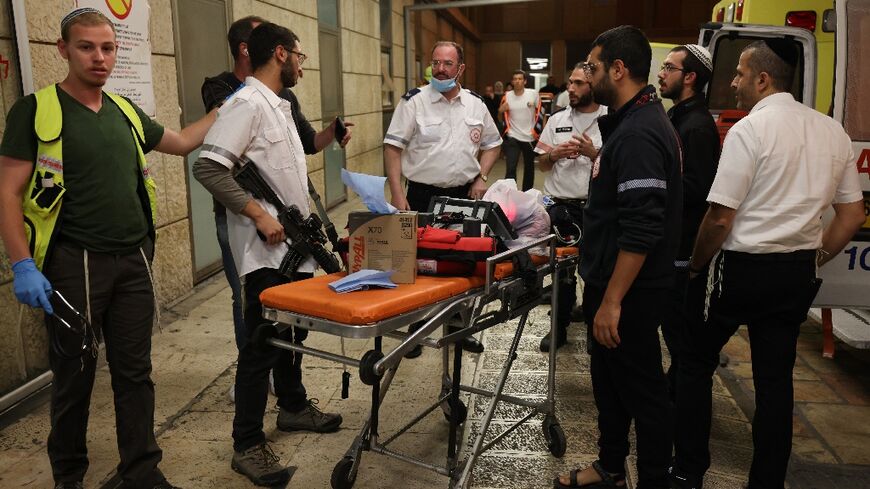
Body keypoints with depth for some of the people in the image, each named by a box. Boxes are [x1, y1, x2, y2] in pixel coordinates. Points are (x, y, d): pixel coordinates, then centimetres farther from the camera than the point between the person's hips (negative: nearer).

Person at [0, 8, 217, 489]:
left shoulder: (125, 112, 11)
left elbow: (180, 142, 27)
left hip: (133, 263, 5)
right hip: (74, 265, -4)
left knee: (135, 372, 10)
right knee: (74, 376, 9)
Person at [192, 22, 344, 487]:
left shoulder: (279, 105, 15)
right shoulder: (247, 104, -15)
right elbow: (208, 167, -24)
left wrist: (307, 221, 17)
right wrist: (258, 213, -23)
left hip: (294, 245, 9)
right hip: (266, 250, -9)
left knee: (293, 331, 20)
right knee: (263, 343, -3)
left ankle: (293, 406, 37)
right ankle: (247, 445, 8)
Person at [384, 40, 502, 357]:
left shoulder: (475, 104, 7)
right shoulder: (414, 101, -5)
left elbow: (491, 144, 18)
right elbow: (393, 147, -8)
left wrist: (481, 178, 3)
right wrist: (397, 193, -15)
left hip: (464, 195, 4)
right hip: (423, 195, -3)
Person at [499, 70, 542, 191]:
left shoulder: (533, 94, -5)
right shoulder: (507, 96, 0)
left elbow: (539, 113, 3)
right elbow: (502, 115, 9)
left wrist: (538, 130, 0)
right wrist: (501, 110, -12)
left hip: (530, 137, 1)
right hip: (512, 137, -1)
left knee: (529, 167, 15)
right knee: (511, 168, -14)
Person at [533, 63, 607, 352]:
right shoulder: (557, 120, 8)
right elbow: (541, 165, 12)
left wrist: (593, 153, -18)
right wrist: (554, 155, -8)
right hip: (560, 207, 3)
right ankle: (560, 327, 25)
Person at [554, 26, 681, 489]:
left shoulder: (639, 132, -22)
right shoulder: (633, 121, 11)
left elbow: (642, 230, -27)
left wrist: (612, 301, -25)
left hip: (629, 292, -11)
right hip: (609, 281, 11)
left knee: (641, 390, 5)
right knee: (608, 379, 21)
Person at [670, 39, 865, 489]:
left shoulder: (749, 129, -15)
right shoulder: (833, 132, 7)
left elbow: (720, 219, -17)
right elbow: (852, 216, 10)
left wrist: (696, 267, -2)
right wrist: (812, 261, 18)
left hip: (740, 267, -6)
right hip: (797, 275, 6)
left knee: (696, 364, 11)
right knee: (775, 378, 14)